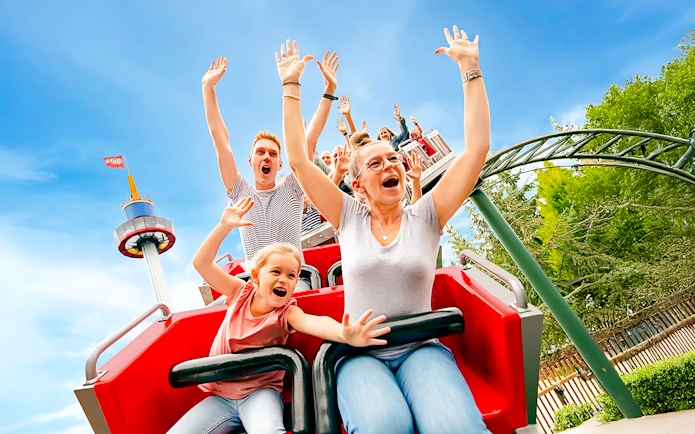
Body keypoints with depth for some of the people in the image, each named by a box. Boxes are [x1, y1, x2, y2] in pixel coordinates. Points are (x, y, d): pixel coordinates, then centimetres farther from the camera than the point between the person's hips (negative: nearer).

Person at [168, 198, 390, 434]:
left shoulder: (286, 313, -14)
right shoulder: (241, 292, -4)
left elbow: (314, 322, -37)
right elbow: (201, 263, -8)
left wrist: (346, 335, -58)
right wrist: (224, 225, -19)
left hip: (260, 392, -4)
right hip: (221, 395, 5)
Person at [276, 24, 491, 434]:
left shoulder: (425, 216, 4)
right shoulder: (349, 218, 5)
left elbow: (477, 148, -1)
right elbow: (299, 160, 1)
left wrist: (470, 68, 0)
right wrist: (290, 85, 3)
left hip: (422, 349, 1)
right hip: (360, 354, 0)